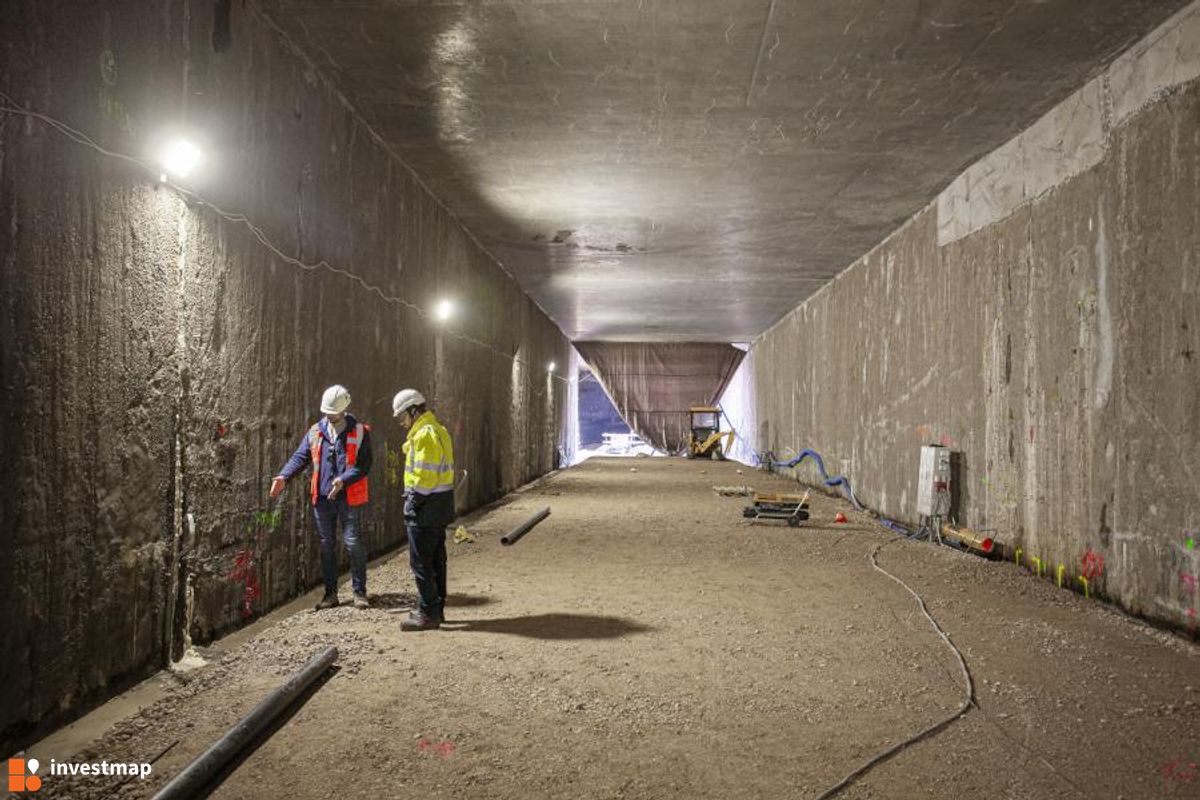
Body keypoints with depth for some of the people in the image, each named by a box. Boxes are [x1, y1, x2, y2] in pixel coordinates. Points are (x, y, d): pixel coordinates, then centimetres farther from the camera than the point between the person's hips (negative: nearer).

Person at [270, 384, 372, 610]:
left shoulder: (359, 432, -3)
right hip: (322, 498, 4)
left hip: (349, 498, -4)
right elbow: (300, 457, 4)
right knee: (326, 545, 10)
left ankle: (359, 592, 8)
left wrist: (344, 480, -24)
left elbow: (364, 465, -9)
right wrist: (284, 476, -13)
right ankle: (330, 593, 21)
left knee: (353, 543, -4)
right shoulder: (316, 432, 8)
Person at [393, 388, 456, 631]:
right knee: (436, 559, 15)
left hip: (425, 507, -10)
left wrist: (413, 502, -15)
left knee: (421, 562, -3)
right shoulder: (439, 430, 15)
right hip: (440, 507, 10)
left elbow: (425, 476, -22)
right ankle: (437, 609, 24)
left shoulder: (425, 434, -17)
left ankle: (427, 614, 2)